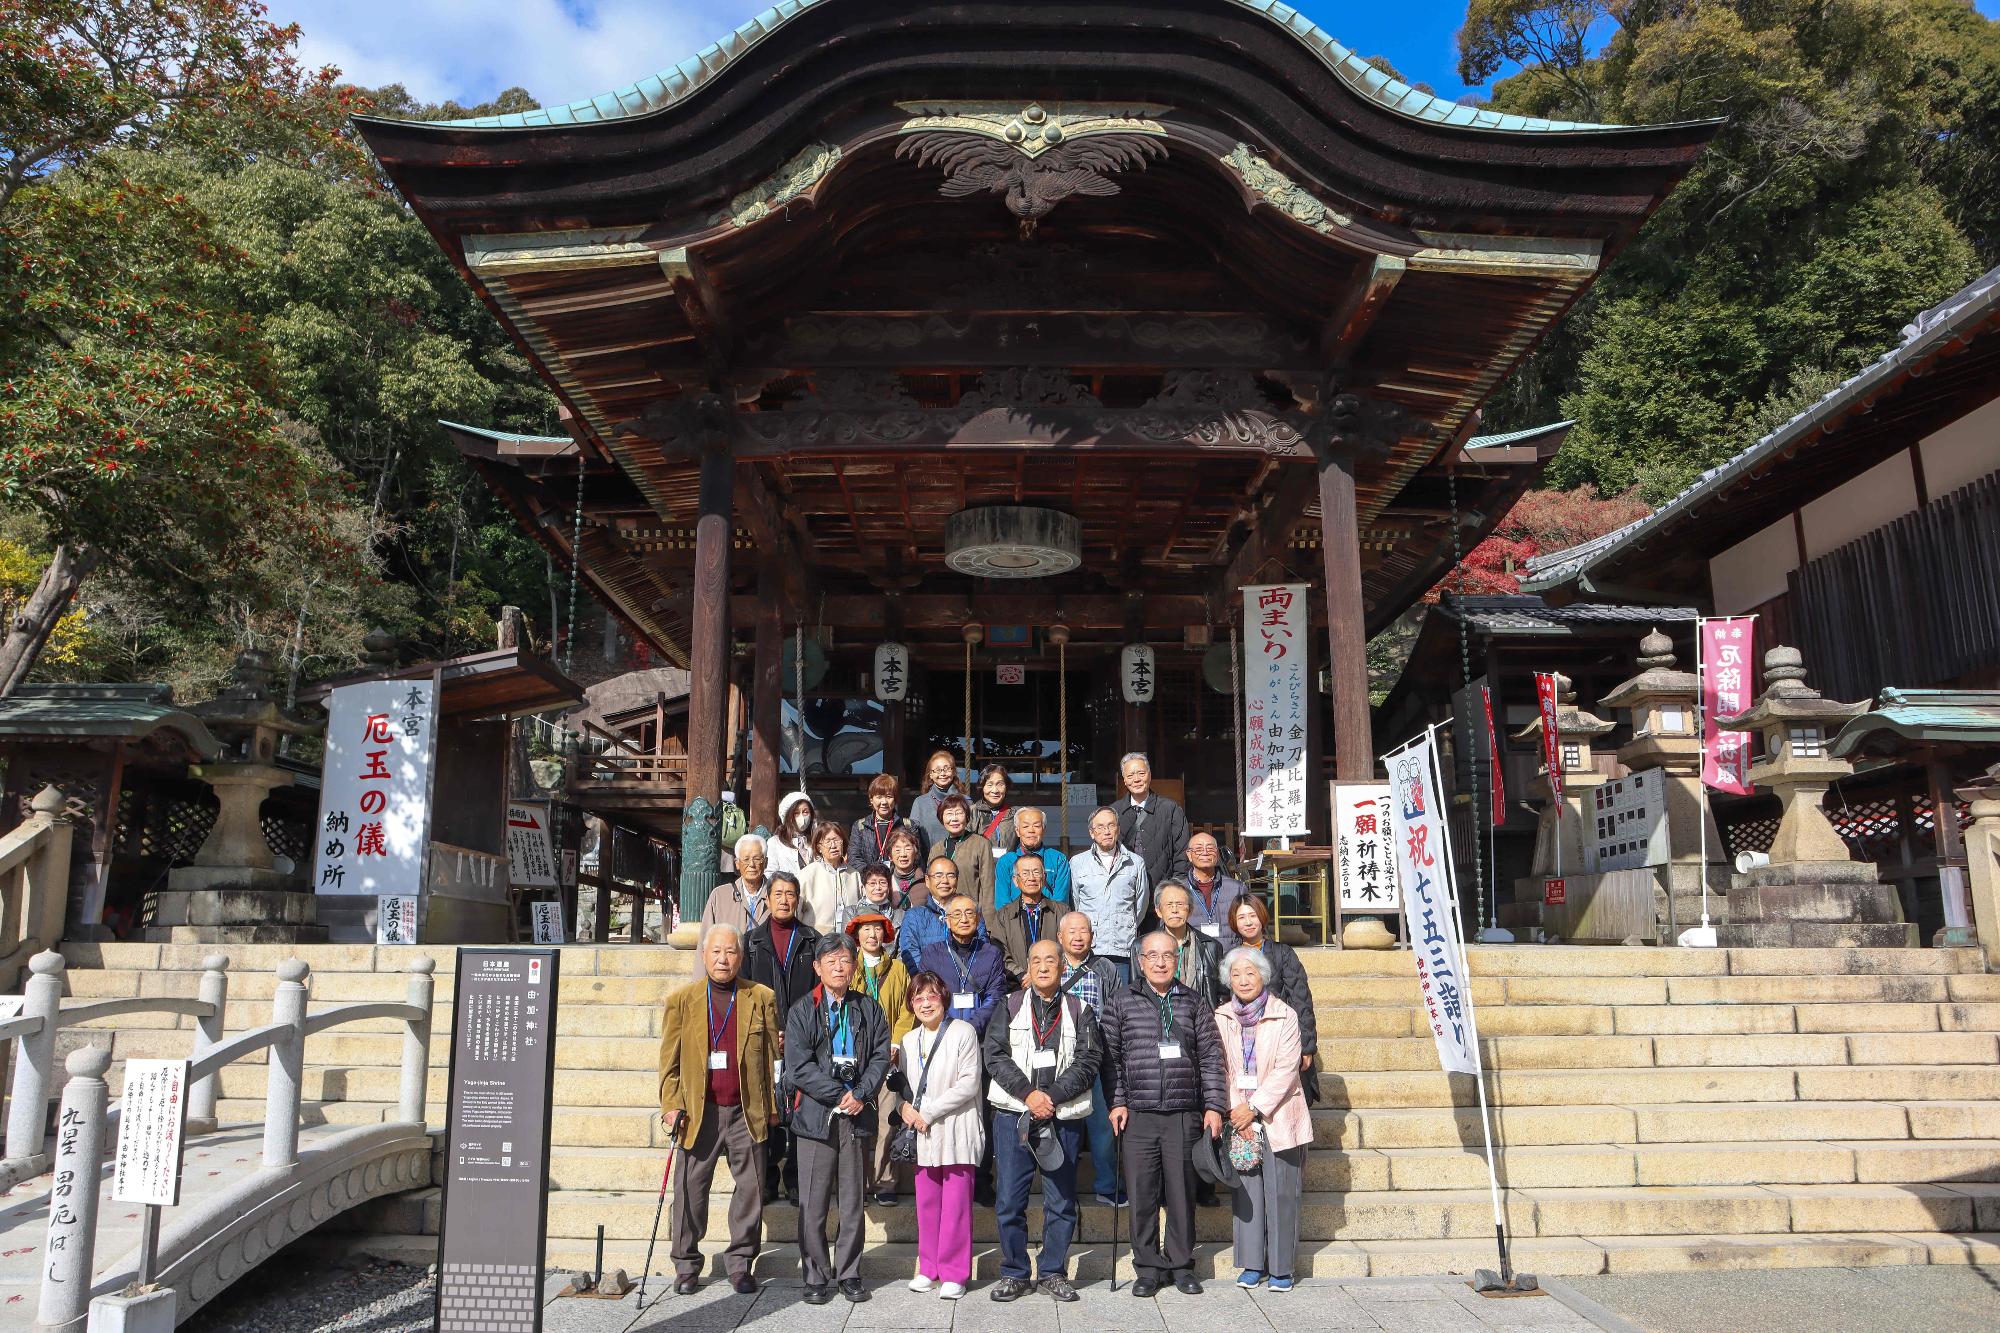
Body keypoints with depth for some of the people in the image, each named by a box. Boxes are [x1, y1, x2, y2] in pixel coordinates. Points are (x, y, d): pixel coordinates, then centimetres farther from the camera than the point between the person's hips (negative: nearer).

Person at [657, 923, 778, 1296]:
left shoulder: (761, 998, 5)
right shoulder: (681, 999, 5)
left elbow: (772, 1055, 5)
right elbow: (669, 1060, 5)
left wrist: (773, 1106, 1)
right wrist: (671, 1106, -5)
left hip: (747, 1113, 0)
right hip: (699, 1112, 0)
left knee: (750, 1189, 6)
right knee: (690, 1191, 5)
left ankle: (740, 1262, 20)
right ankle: (686, 1266, 20)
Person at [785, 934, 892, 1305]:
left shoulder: (869, 1010, 9)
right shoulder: (802, 1011, 0)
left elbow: (881, 1056, 3)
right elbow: (799, 1065, -7)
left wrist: (861, 1094, -11)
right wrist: (839, 1094, -12)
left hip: (857, 1113, 2)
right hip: (815, 1114, -2)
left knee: (852, 1201, 8)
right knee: (813, 1203, 3)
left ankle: (850, 1274, 18)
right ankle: (816, 1277, 13)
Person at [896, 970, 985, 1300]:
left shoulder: (963, 1032, -5)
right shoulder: (909, 1040, 14)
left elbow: (969, 1083, -10)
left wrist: (929, 1112, -11)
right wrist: (905, 1106, -3)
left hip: (957, 1130, -5)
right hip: (923, 1134, 5)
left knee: (956, 1203, -4)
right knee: (926, 1201, 6)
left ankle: (954, 1273, 5)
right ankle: (929, 1268, 19)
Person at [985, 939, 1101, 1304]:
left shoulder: (1080, 1011, 7)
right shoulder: (1009, 1006, 7)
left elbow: (1087, 1064, -2)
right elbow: (996, 1056, -2)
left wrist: (1051, 1095, -13)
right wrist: (1028, 1093, -13)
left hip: (1064, 1117, 0)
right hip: (1013, 1114, 0)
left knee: (1062, 1201, 6)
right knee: (1010, 1199, 2)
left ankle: (1053, 1272, 19)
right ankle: (1014, 1273, 15)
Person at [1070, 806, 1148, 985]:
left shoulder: (1135, 863, 9)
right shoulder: (1077, 862, 10)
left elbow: (1141, 904, 16)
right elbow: (1074, 902, 16)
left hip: (1122, 948, 0)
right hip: (1088, 948, 0)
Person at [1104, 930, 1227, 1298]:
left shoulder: (1192, 1002, 9)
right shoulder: (1121, 1002, 6)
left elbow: (1211, 1057, 8)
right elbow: (1110, 1056, 4)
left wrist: (1213, 1106, 2)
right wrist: (1116, 1102, -3)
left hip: (1184, 1115, 1)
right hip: (1138, 1116, -1)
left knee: (1181, 1192, 6)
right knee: (1143, 1193, 3)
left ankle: (1181, 1265, 20)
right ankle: (1148, 1268, 15)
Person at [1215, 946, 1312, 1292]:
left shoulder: (1285, 1015, -5)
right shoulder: (1221, 1018, 4)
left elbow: (1285, 1069, -9)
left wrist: (1254, 1108, -13)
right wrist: (1236, 1111, -7)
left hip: (1277, 1117, -2)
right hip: (1239, 1117, 2)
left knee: (1281, 1193, -1)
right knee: (1246, 1192, 5)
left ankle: (1281, 1267, 10)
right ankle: (1253, 1265, 15)